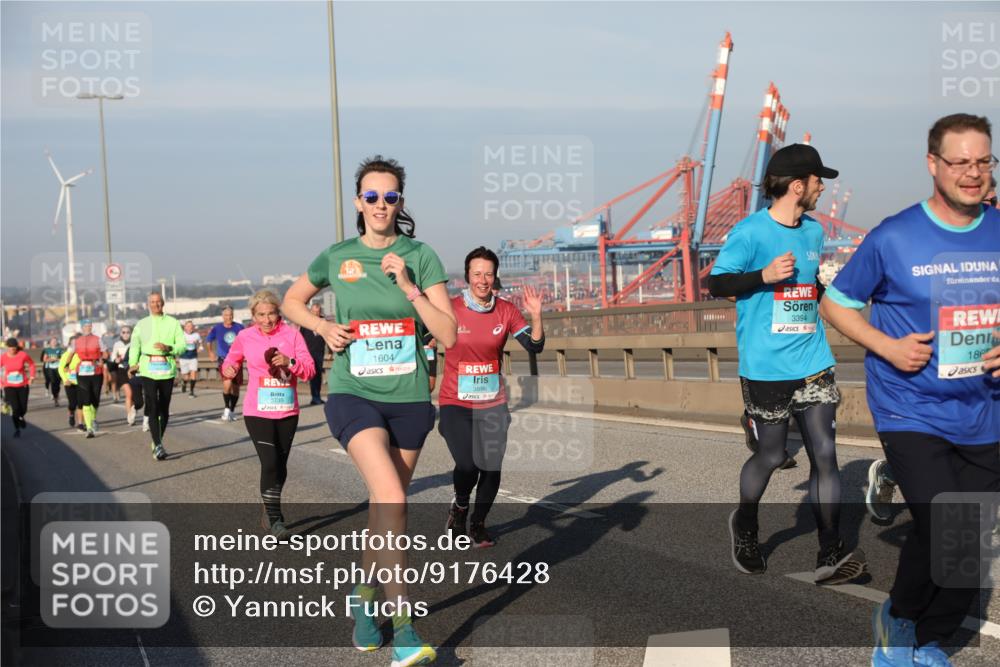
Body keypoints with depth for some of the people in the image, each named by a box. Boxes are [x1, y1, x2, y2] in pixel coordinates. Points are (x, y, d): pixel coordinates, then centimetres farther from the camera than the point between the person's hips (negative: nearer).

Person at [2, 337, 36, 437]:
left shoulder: (23, 355, -11)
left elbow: (31, 364, 5)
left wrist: (32, 377, -4)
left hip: (23, 385, 1)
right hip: (9, 386, -1)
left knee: (23, 409, 2)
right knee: (15, 408, -12)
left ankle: (21, 417, 41)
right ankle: (17, 429, 9)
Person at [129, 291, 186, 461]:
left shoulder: (173, 323, 8)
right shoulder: (142, 324, 11)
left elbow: (183, 345, 2)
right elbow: (134, 345, 3)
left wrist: (168, 348, -18)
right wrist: (132, 364, -13)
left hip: (167, 369, 1)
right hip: (148, 369, -1)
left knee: (164, 409, 7)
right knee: (152, 408, -11)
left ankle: (157, 442, 24)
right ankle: (158, 446, -13)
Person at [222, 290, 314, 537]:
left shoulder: (291, 333, -2)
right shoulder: (245, 337, 0)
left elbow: (310, 369, -5)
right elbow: (231, 360, 17)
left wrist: (289, 362, -23)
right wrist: (228, 368, -6)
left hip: (288, 412, 2)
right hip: (258, 412, -2)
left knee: (280, 466, 13)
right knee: (270, 464, -15)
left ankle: (269, 511, 33)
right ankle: (274, 520, -8)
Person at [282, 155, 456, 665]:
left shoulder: (421, 257, -1)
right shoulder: (336, 257, 2)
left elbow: (448, 335, -7)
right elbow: (291, 302, 19)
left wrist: (409, 287, -16)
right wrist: (323, 327, 0)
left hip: (409, 398, 2)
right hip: (353, 394, -2)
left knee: (385, 506, 14)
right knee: (391, 500, -22)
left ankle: (365, 597, 39)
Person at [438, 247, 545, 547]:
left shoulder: (506, 310, -1)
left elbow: (535, 346, -6)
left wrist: (536, 316, -20)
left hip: (493, 404, 3)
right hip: (456, 403, -3)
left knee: (492, 469, 4)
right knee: (467, 466, -18)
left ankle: (478, 524, 30)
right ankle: (460, 507, 17)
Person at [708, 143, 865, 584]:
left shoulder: (813, 231, 14)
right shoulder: (750, 232, -9)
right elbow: (717, 284, -9)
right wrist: (764, 275, -23)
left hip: (814, 366, 6)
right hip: (766, 369, -5)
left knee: (825, 455, -2)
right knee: (771, 456, 6)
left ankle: (830, 556, 2)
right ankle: (744, 527, 34)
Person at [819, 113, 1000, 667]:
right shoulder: (893, 237, -7)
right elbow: (836, 303, 3)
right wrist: (887, 346, -12)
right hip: (912, 413, -4)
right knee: (944, 536, -19)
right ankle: (897, 618, 12)